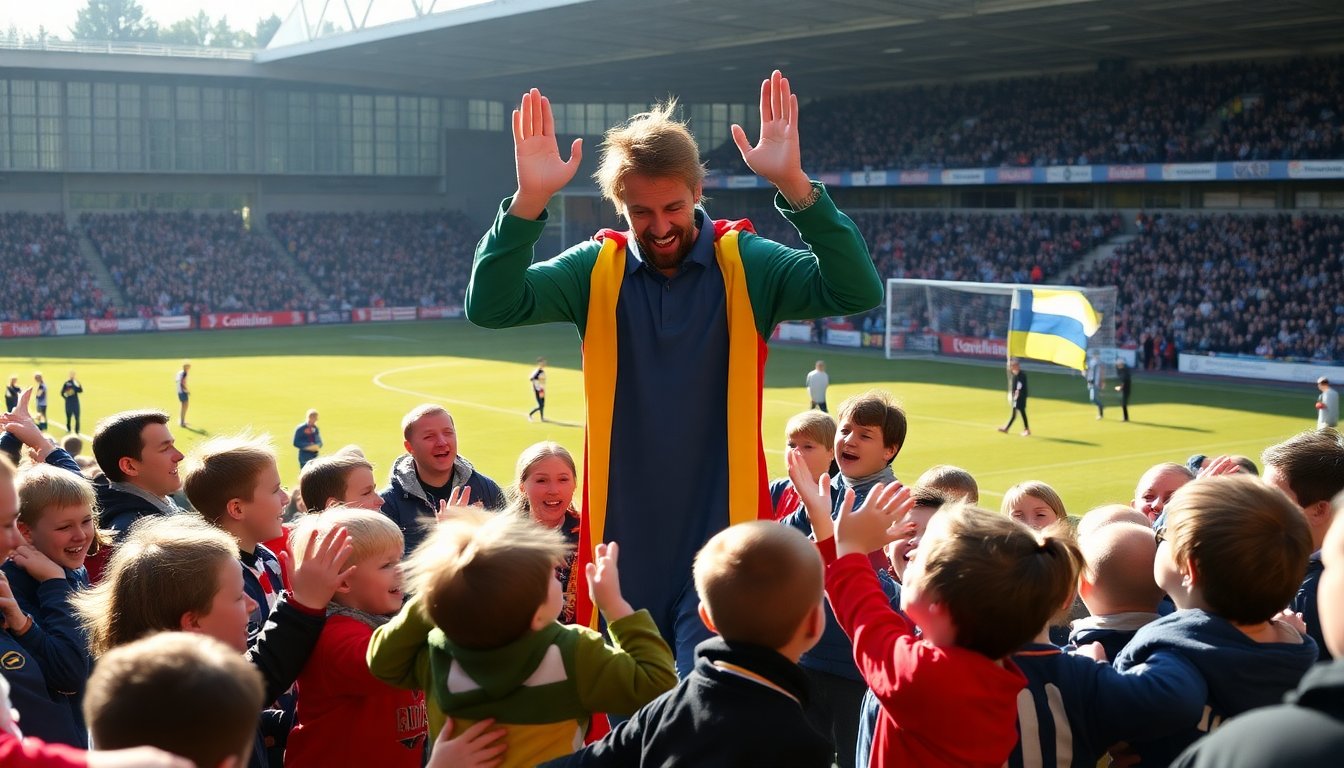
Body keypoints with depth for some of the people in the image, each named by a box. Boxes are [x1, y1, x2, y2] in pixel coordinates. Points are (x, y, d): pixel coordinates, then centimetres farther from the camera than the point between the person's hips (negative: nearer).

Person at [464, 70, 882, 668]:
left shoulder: (745, 265, -4)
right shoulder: (596, 270, 1)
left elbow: (856, 292, -17)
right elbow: (490, 306, -10)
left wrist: (794, 186, -29)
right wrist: (529, 201, -24)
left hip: (720, 537, -2)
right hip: (623, 542, 2)